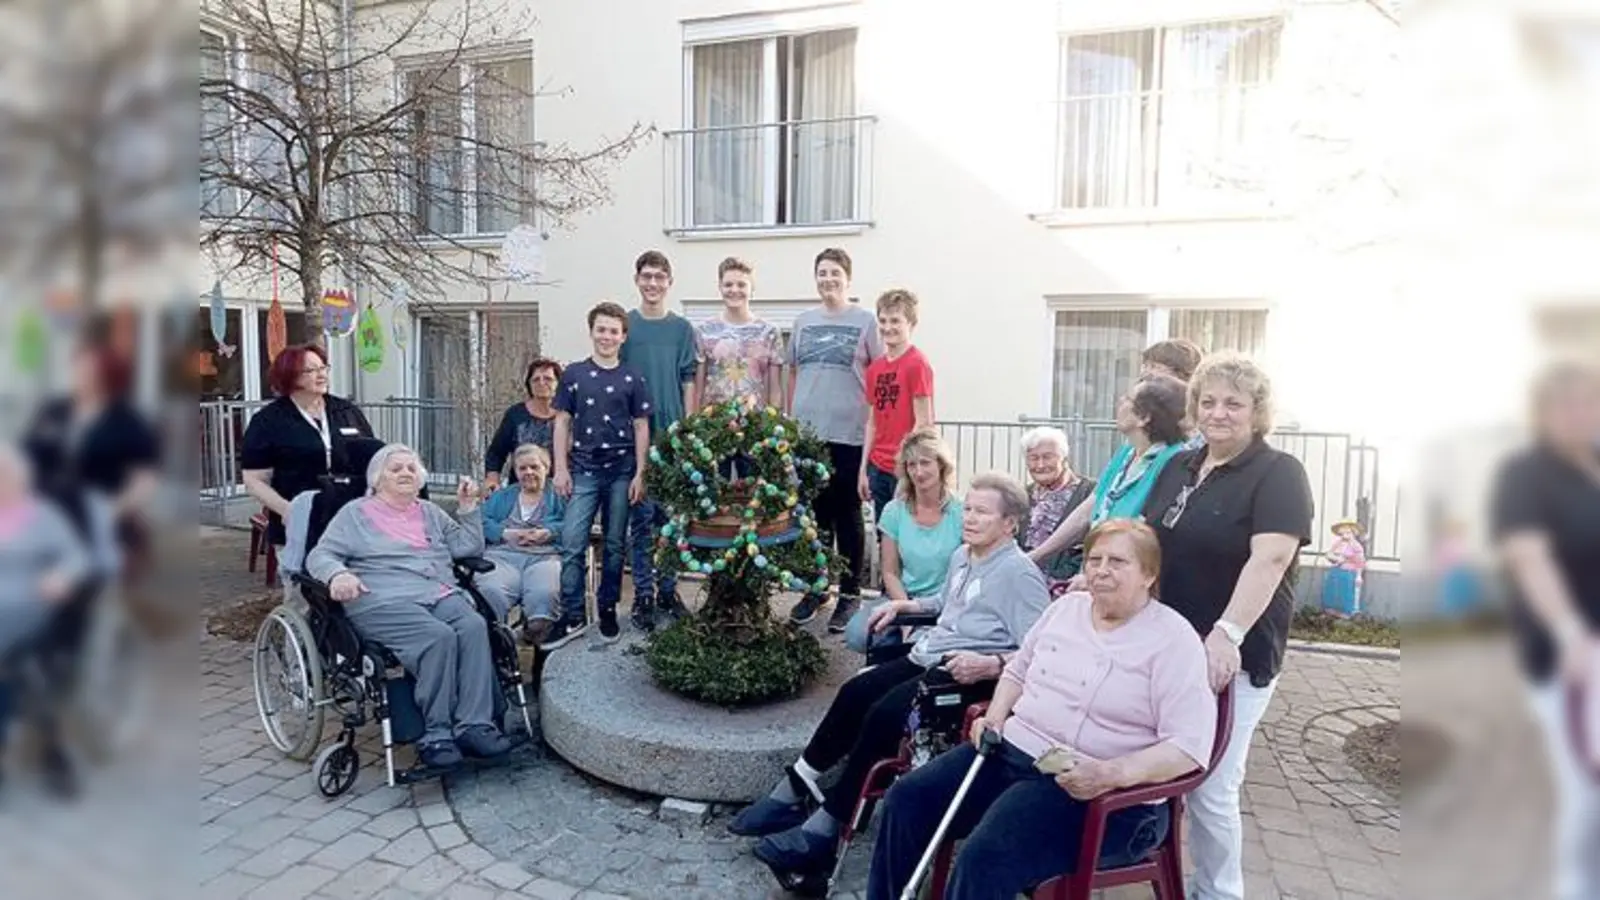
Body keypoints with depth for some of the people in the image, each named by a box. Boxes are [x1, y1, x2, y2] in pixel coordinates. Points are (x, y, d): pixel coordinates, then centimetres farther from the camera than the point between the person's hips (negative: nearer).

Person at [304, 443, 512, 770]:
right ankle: (435, 733, -26)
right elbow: (320, 555, 5)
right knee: (438, 636, -34)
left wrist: (467, 507, 11)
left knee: (474, 626, -30)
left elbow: (469, 548, 23)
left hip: (440, 594, 4)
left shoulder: (430, 512, 27)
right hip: (384, 602, -4)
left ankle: (475, 725, -33)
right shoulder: (355, 513, 16)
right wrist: (337, 574, -17)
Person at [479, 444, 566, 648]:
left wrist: (548, 533, -12)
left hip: (545, 556, -1)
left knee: (545, 593, -36)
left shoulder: (558, 496, 23)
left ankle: (537, 637, -17)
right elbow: (482, 522, 12)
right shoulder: (501, 496, 31)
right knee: (491, 591, -34)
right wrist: (506, 533, -6)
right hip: (502, 555, 2)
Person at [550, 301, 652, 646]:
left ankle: (607, 610, 21)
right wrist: (561, 469, -1)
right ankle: (572, 616, 4)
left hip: (621, 471, 0)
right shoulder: (573, 374, 4)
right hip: (583, 471, 0)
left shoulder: (632, 378, 3)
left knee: (614, 545, 8)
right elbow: (562, 423, 6)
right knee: (572, 544, -6)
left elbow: (641, 428, 4)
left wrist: (639, 474, -2)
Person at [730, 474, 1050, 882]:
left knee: (884, 714, -25)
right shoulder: (961, 556, 14)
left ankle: (823, 829, -15)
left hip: (969, 676, -9)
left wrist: (991, 665, -33)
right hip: (927, 657, 9)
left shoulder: (1019, 573, -13)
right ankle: (793, 792, 3)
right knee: (854, 694, -7)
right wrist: (903, 605, 22)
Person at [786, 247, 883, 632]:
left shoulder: (865, 321, 1)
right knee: (814, 514, 11)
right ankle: (815, 589, 24)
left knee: (847, 517, 4)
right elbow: (793, 374, 16)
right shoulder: (803, 322, 12)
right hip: (805, 433, 4)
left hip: (849, 434, -3)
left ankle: (849, 593, 15)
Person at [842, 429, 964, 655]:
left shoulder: (960, 512, -5)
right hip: (904, 599, 3)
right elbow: (890, 572, 6)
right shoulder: (894, 512, 3)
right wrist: (906, 607, -13)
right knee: (856, 634, -23)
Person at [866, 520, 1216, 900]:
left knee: (983, 860, -27)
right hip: (1012, 751, 7)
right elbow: (1018, 671, 22)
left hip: (1094, 793, -7)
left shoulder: (1174, 639, -9)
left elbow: (1190, 746, -16)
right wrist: (995, 718, 3)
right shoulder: (1066, 606, 11)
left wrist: (1108, 774, -28)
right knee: (906, 799, -6)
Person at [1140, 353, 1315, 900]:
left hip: (1232, 657, -6)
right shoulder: (1180, 467, 11)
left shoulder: (1278, 473, -9)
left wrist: (1227, 633, -32)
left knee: (1210, 786, 2)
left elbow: (1271, 557, -22)